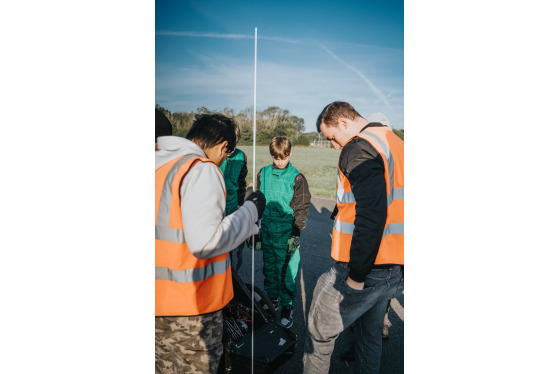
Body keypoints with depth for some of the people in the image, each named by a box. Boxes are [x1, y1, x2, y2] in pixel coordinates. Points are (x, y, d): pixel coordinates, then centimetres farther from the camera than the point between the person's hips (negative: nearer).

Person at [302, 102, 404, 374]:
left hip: (365, 270, -9)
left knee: (319, 333, 10)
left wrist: (356, 276, -20)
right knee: (370, 334, 25)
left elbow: (370, 216, -27)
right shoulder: (395, 143, 14)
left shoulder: (359, 148, -15)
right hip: (395, 270, 9)